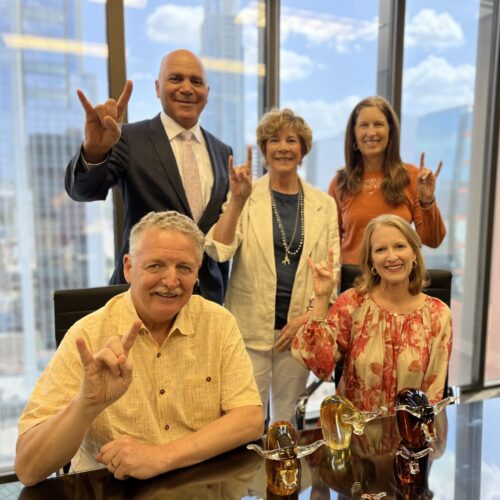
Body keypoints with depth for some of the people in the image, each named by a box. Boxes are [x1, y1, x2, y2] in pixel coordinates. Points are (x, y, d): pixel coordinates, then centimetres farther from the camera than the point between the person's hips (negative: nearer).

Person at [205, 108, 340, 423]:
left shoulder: (324, 204, 5)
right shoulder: (246, 196, -2)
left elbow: (332, 270, 6)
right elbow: (219, 251, -13)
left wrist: (308, 317, -5)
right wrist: (237, 200, -23)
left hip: (301, 326, 2)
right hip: (251, 325, -2)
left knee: (287, 416, 16)